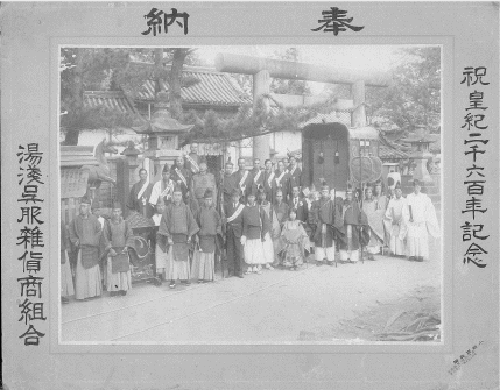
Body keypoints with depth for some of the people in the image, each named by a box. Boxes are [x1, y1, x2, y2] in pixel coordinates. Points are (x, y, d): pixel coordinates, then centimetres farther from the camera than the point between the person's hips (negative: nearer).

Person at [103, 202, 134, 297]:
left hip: (123, 250, 2)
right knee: (113, 270, -5)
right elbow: (106, 237, 0)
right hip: (112, 250, -1)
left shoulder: (125, 223, 8)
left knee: (124, 269, -3)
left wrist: (126, 247, -9)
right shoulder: (108, 223, 3)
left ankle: (123, 288, 1)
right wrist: (110, 249, -11)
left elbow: (129, 236, 5)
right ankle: (114, 289, -3)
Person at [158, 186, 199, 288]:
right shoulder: (169, 208, 0)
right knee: (172, 258, -6)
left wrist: (190, 235, 2)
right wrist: (168, 236, -9)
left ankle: (184, 278, 17)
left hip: (184, 237, 3)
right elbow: (164, 222, -3)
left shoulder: (186, 208, 7)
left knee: (184, 258, 7)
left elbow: (191, 221, 10)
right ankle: (172, 280, -5)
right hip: (173, 236, -3)